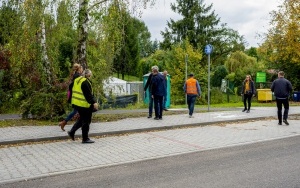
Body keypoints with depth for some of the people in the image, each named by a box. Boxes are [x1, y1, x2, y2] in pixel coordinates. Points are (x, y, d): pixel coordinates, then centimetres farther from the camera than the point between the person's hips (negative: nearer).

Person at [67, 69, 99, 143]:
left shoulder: (77, 80, 13)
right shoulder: (85, 82, -17)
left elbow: (73, 91, 20)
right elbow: (88, 94, -21)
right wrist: (93, 102, -21)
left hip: (76, 103, 10)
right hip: (83, 104, -10)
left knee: (82, 119, 22)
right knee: (86, 121, -1)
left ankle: (72, 132, 22)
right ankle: (85, 139, 6)